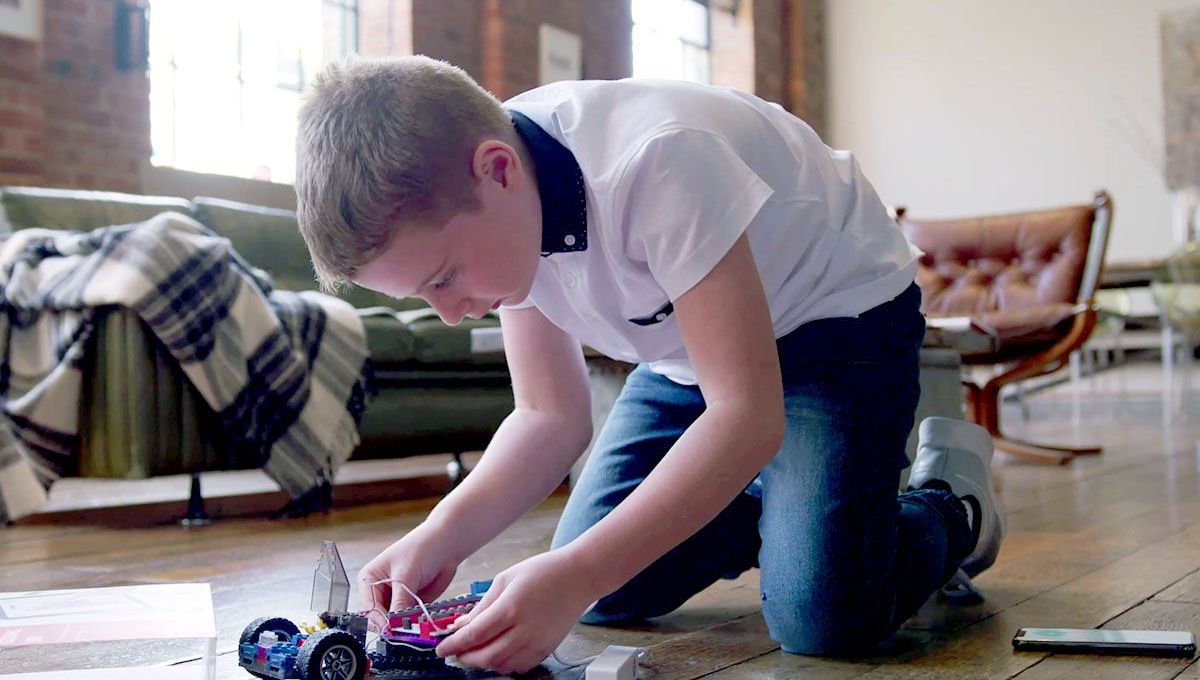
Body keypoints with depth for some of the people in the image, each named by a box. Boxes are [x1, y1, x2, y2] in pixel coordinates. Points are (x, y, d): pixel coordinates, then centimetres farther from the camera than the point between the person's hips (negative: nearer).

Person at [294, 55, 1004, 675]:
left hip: (840, 311, -6)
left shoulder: (658, 163, -39)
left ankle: (953, 503, 9)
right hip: (694, 345, 7)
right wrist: (448, 530, -26)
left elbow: (749, 415, -39)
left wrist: (576, 573, -46)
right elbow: (550, 415, -8)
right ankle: (768, 507, 22)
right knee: (603, 594, -3)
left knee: (825, 615, -23)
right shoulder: (457, 207, -15)